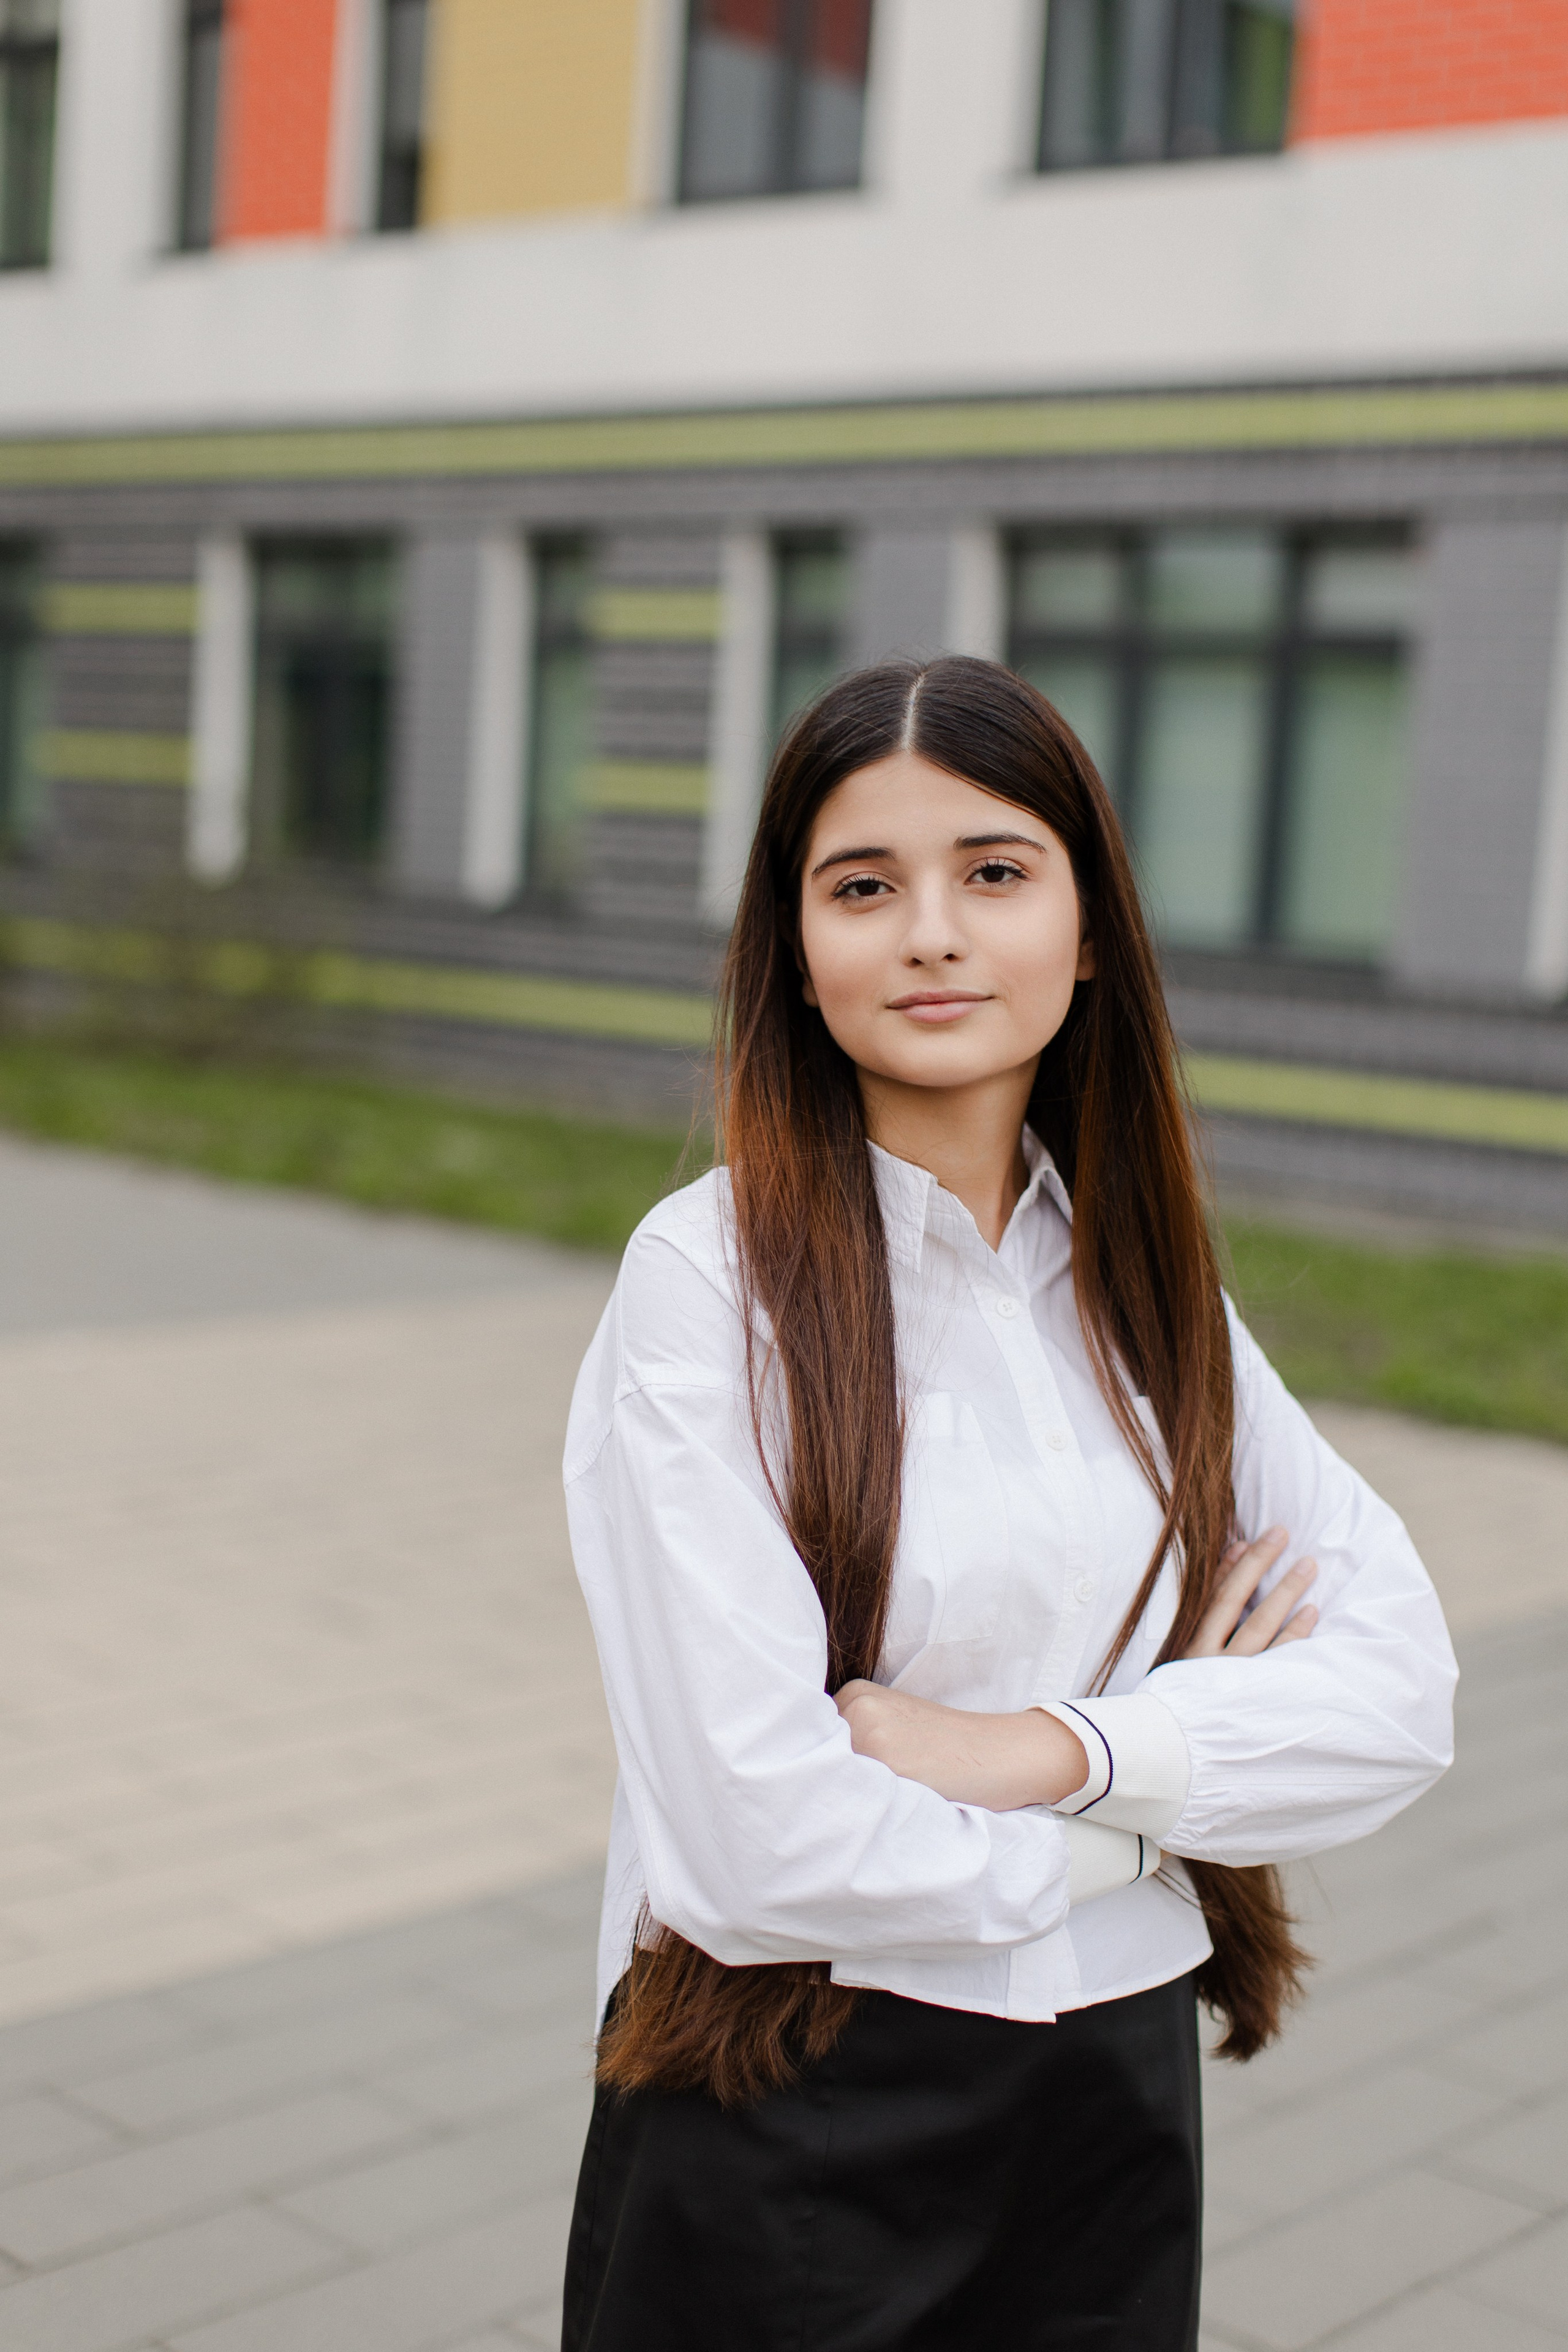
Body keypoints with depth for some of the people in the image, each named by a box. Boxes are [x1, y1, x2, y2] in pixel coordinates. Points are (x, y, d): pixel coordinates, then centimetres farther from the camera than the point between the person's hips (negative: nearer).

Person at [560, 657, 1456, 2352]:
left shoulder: (1143, 1280, 1)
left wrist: (1048, 1747, -19)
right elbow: (763, 1841, -22)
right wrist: (1162, 1794, -9)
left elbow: (1403, 1685, -5)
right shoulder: (712, 1276, -16)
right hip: (790, 2131, -4)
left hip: (1115, 2102, 5)